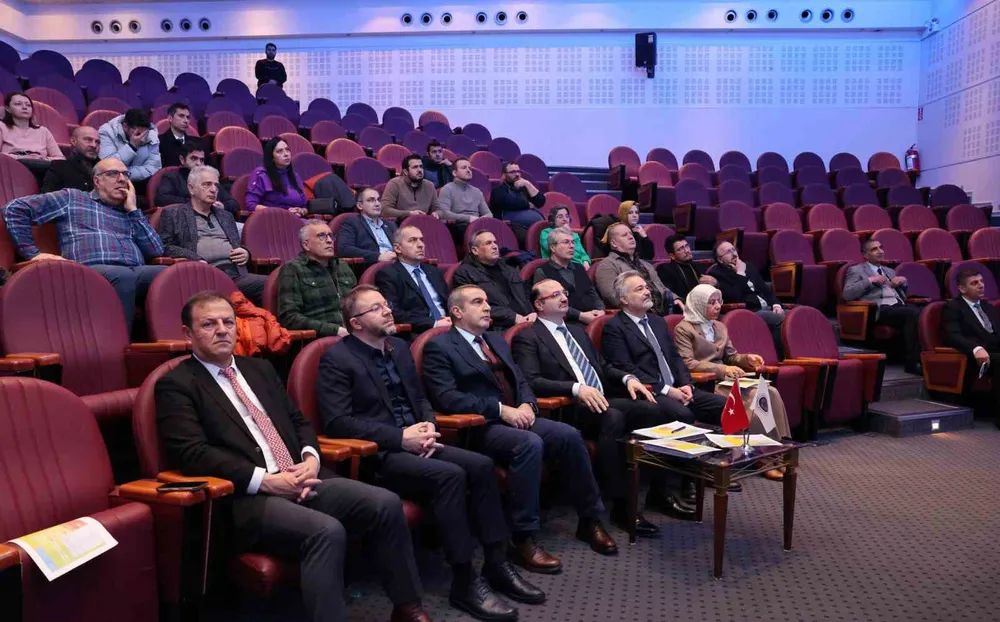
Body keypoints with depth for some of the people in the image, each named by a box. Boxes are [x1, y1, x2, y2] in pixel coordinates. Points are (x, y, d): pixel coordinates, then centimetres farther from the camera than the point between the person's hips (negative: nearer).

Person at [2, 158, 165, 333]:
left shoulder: (130, 212, 32)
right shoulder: (72, 198, 23)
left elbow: (156, 251, 16)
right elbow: (14, 209, 18)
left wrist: (133, 210, 18)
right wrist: (33, 252, 8)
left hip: (136, 272, 4)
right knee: (123, 276, -41)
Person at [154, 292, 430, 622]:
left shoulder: (260, 368, 21)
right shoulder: (175, 385, 0)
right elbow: (191, 454, -13)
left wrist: (310, 458, -1)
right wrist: (266, 480, -18)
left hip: (300, 480, 7)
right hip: (246, 497, -6)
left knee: (386, 504, -12)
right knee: (326, 531, -33)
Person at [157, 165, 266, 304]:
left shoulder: (226, 216, 32)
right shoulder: (173, 214, 16)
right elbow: (165, 247, 5)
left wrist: (246, 254, 9)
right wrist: (196, 259, -12)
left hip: (236, 275, 5)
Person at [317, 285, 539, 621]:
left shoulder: (399, 347, 15)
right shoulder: (336, 359, -8)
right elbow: (338, 422, -16)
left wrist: (428, 426, -3)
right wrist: (401, 437, -21)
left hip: (413, 443, 8)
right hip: (374, 454, -7)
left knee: (481, 465, -13)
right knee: (449, 475, -29)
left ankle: (496, 564, -3)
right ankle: (465, 581, -18)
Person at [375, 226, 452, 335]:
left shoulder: (433, 272, 22)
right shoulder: (387, 275, 0)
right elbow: (393, 312, -12)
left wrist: (450, 320, -2)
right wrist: (434, 323, -17)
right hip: (418, 333, -6)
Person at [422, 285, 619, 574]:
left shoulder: (497, 340, 22)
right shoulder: (439, 347, -3)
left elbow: (520, 380, 20)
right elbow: (447, 398, -16)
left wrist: (526, 404, -4)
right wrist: (501, 409, -20)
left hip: (515, 417, 7)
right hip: (479, 426, -7)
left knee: (569, 435, -15)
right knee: (530, 443, -33)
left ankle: (590, 520, 1)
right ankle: (522, 540, -23)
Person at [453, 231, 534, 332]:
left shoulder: (510, 271, 27)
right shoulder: (464, 273, 6)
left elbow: (528, 298, 24)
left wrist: (534, 313, -1)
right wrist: (513, 317, -12)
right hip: (500, 328, -6)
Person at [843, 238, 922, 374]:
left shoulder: (889, 271, 32)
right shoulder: (856, 270, 13)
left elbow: (905, 292, 34)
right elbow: (847, 294, -4)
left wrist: (903, 280, 13)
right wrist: (870, 280, -8)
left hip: (899, 306, 6)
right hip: (880, 309, -5)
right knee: (914, 313, -32)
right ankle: (912, 361, -27)